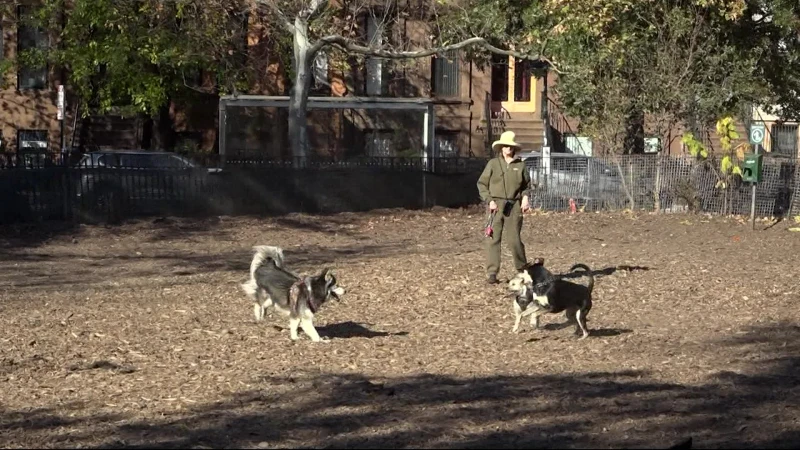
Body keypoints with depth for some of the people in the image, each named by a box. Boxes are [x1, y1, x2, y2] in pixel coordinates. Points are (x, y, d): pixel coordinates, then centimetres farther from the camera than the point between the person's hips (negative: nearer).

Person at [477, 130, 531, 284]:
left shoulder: (520, 165, 8)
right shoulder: (493, 164, 4)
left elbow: (526, 184, 18)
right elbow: (482, 184, 5)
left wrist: (525, 197, 0)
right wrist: (489, 200, -6)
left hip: (514, 206, 0)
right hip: (496, 206, 0)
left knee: (514, 239, -2)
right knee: (493, 239, -4)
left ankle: (522, 269, 16)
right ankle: (492, 273, -1)